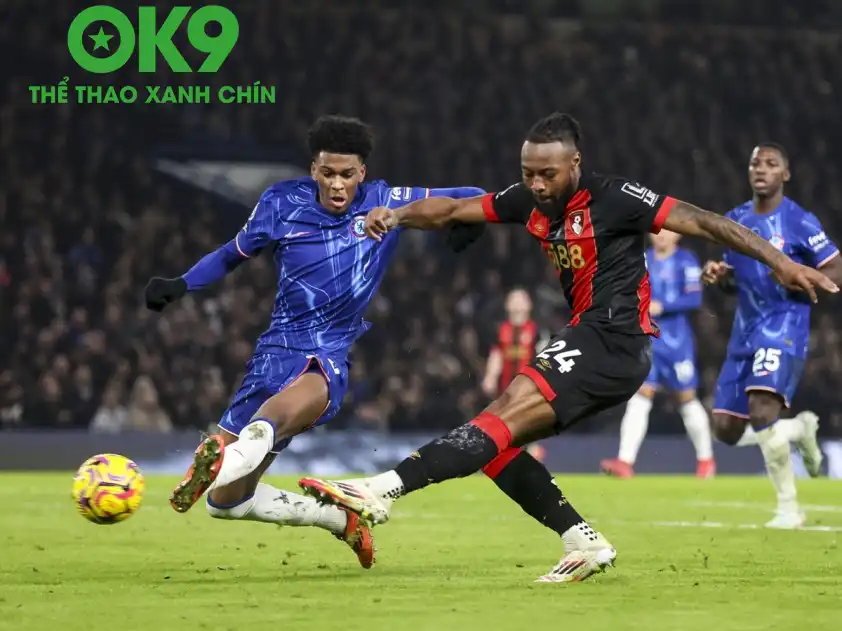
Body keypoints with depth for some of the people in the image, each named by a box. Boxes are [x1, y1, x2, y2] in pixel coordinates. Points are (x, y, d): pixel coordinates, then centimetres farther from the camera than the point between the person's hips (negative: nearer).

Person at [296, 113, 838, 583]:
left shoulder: (614, 198, -10)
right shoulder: (530, 201, 10)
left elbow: (701, 222, -10)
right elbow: (453, 211, 13)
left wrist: (780, 261, -14)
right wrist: (398, 216, -6)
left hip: (612, 341, -9)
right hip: (589, 341, 9)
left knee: (508, 413, -23)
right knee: (497, 440, 3)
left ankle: (383, 491, -36)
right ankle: (584, 542, 5)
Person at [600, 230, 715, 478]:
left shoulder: (685, 261, -5)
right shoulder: (643, 260, 9)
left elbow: (694, 299, -13)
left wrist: (661, 307, -20)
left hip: (677, 342, -3)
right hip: (647, 340, 3)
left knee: (687, 398, 7)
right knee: (639, 396, -8)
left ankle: (706, 460, 24)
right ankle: (625, 462, -16)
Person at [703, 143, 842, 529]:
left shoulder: (799, 223, -7)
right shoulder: (734, 221, 11)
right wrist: (719, 276, -1)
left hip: (784, 326, -7)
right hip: (745, 329, 7)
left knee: (761, 408, -27)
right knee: (726, 430, 2)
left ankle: (789, 509, -13)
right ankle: (801, 430, 30)